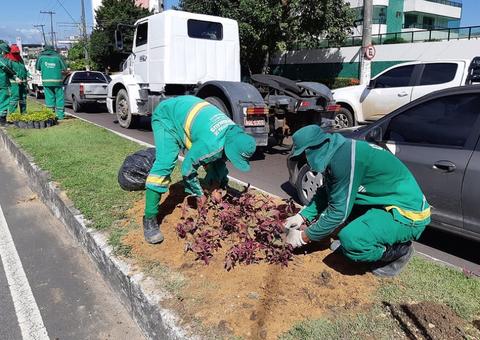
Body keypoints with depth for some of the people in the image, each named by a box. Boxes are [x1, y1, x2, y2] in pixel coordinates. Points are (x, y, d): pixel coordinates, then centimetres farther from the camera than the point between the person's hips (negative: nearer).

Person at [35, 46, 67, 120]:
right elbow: (64, 68, 2)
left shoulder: (41, 56, 5)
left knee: (49, 97, 5)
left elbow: (37, 67, 14)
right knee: (59, 97, 5)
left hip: (46, 81, 1)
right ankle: (60, 115, 5)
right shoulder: (58, 56, 0)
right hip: (57, 81, -1)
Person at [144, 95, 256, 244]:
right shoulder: (210, 145, -39)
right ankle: (149, 219, -17)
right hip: (166, 118, -8)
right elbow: (188, 167, -25)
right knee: (164, 164, -23)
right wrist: (198, 194, -10)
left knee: (213, 159, 5)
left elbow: (220, 158, 2)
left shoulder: (235, 133, -14)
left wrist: (220, 186, 0)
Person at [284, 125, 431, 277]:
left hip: (408, 213, -10)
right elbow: (325, 193, 16)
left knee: (350, 241, -28)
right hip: (388, 202, 10)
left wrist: (304, 237, -10)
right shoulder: (337, 151, 4)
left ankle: (398, 250, 0)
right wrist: (302, 216, 6)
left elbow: (339, 211, -21)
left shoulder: (344, 158, -26)